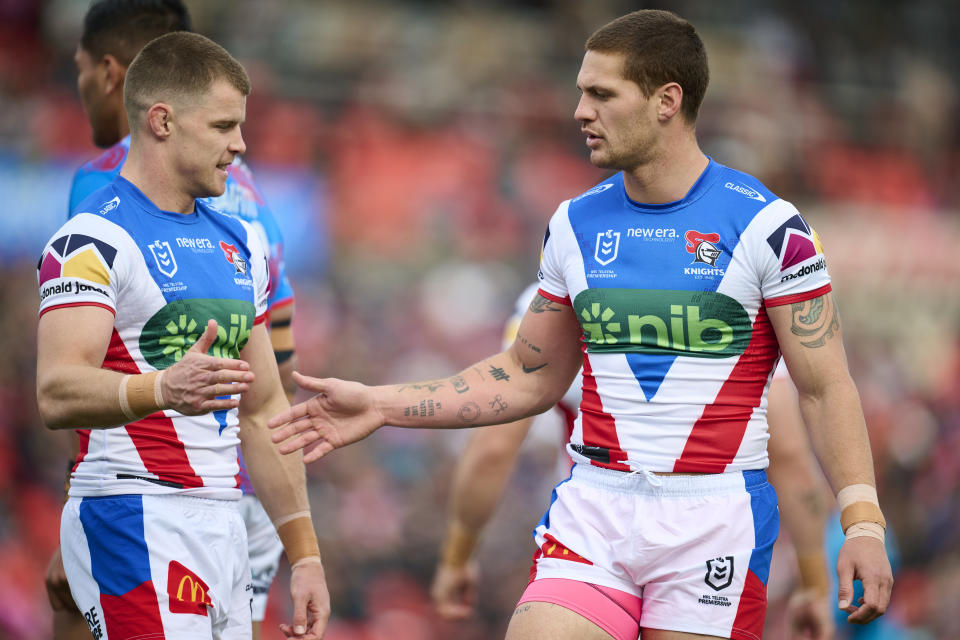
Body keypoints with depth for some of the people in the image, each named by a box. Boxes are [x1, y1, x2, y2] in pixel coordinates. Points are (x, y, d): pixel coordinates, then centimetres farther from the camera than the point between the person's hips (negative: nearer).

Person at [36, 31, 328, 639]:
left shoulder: (240, 243, 18)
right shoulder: (94, 237, -9)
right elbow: (58, 393, -23)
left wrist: (305, 555, 16)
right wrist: (162, 390, -42)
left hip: (224, 526, 8)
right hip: (137, 522, -8)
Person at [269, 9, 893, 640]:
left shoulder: (768, 225, -5)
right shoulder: (575, 225, 10)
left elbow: (825, 387, -4)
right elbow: (529, 378, 18)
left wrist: (863, 523, -14)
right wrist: (381, 406, 12)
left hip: (716, 517, -3)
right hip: (593, 509, 3)